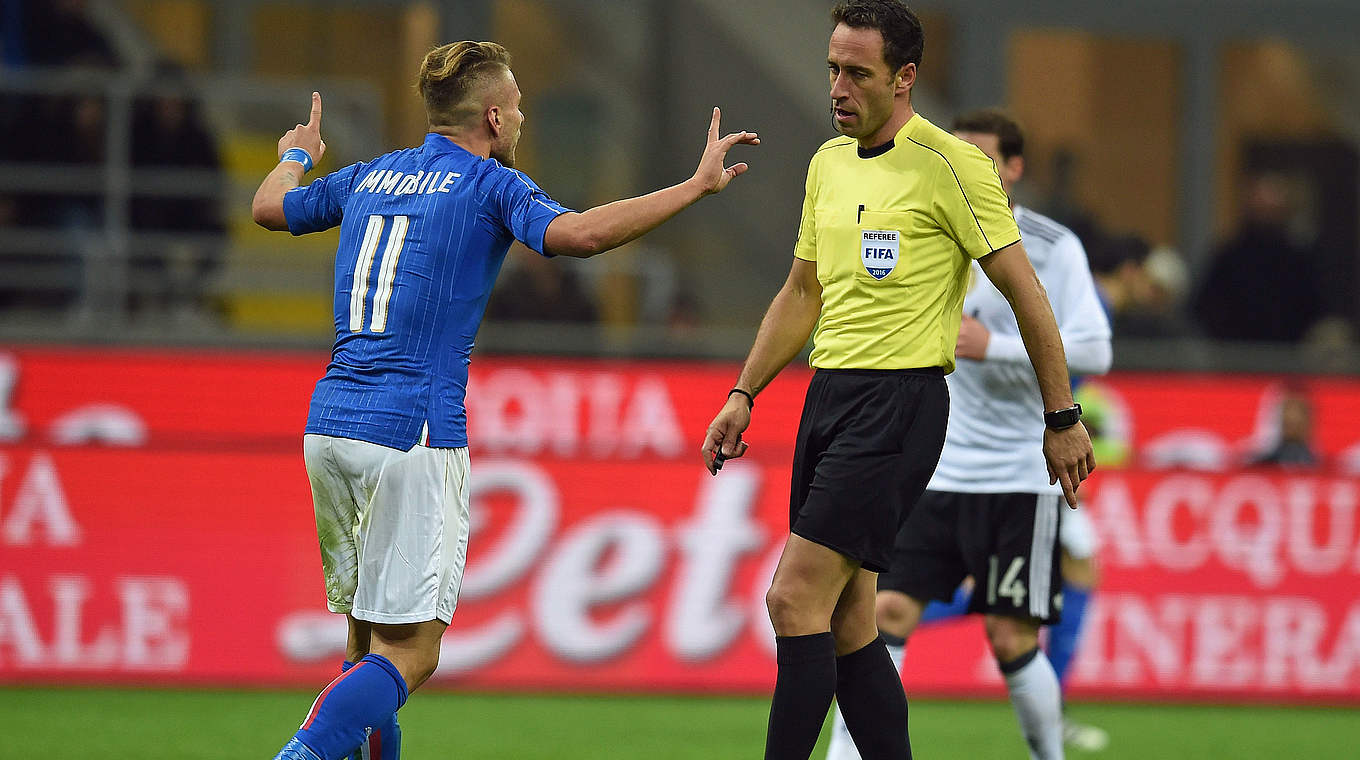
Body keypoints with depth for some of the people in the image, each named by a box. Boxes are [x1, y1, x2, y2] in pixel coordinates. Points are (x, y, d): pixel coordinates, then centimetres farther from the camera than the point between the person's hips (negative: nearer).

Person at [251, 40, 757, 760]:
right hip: (412, 431, -7)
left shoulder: (370, 176, 16)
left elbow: (270, 207, 33)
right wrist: (696, 185, -15)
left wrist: (296, 156, 55)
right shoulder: (491, 185, -2)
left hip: (328, 424, 7)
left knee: (367, 638, 16)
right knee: (407, 653, -8)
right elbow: (576, 233, -20)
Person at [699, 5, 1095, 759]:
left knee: (796, 598, -15)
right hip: (828, 393, 8)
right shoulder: (827, 163, 14)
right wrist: (743, 395, 18)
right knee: (845, 623, 5)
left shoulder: (950, 165, -9)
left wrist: (1063, 420, -5)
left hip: (900, 399, -8)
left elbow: (1025, 292, -6)